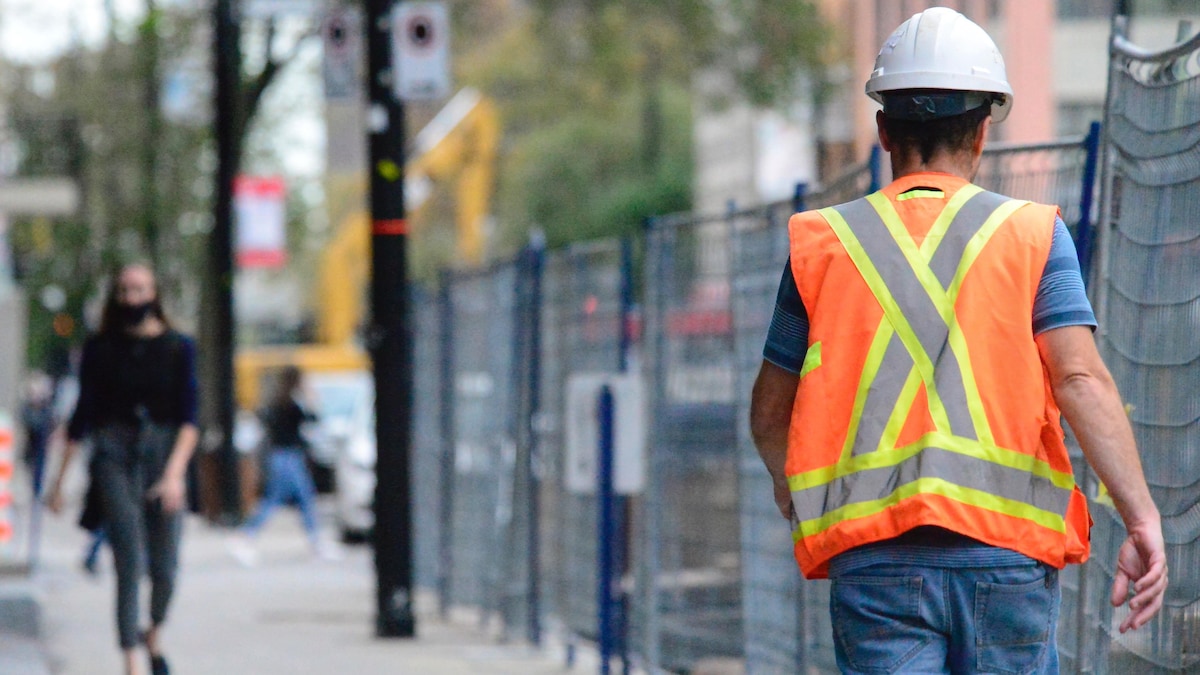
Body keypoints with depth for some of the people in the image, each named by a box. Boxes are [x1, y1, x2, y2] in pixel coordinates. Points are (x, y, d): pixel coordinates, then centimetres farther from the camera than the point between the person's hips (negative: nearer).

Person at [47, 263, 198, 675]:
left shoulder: (178, 348, 3)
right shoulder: (100, 348, 5)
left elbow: (189, 419, -4)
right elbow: (82, 415, 9)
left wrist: (175, 473, -18)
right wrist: (60, 480, 8)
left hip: (166, 453, 1)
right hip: (114, 455, -1)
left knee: (165, 568, 2)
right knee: (129, 563, -14)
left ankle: (154, 635, 34)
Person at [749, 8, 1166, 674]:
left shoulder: (823, 244, 9)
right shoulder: (1032, 234, 6)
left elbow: (770, 412, 15)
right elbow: (1081, 380, -7)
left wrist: (787, 482, 36)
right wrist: (1142, 519, -9)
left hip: (874, 561, 0)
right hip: (1005, 552, 0)